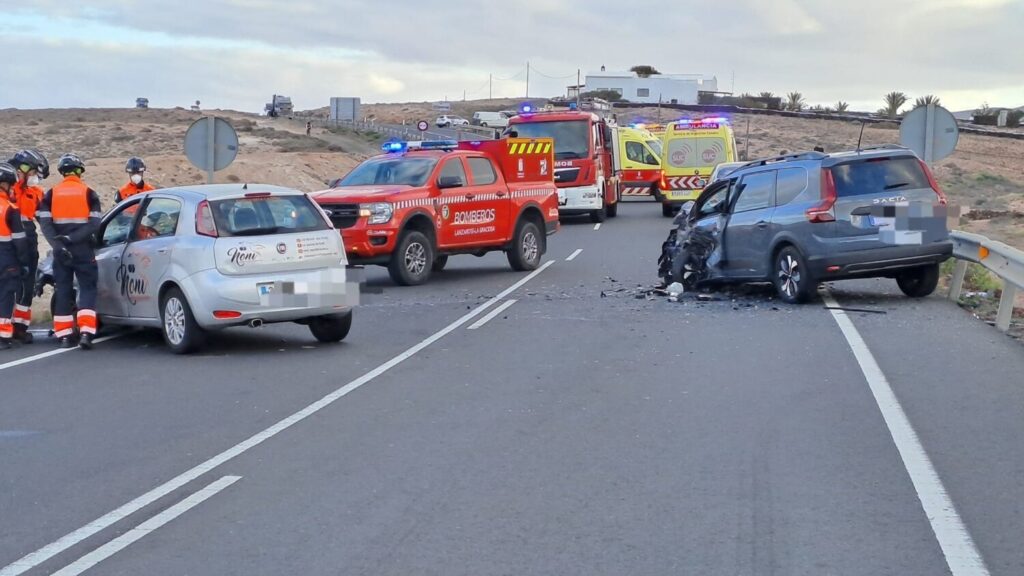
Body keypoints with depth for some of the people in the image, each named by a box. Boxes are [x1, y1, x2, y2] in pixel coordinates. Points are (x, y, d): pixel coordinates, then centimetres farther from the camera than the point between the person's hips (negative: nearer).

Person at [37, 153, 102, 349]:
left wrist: (58, 245, -14)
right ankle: (86, 333, -12)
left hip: (60, 251, 2)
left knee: (63, 291, 10)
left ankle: (65, 335, 9)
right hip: (83, 250, -2)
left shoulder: (51, 194, 5)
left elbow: (45, 223, -5)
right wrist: (71, 238, -14)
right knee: (87, 289, 3)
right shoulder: (89, 193, 0)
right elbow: (94, 224, -10)